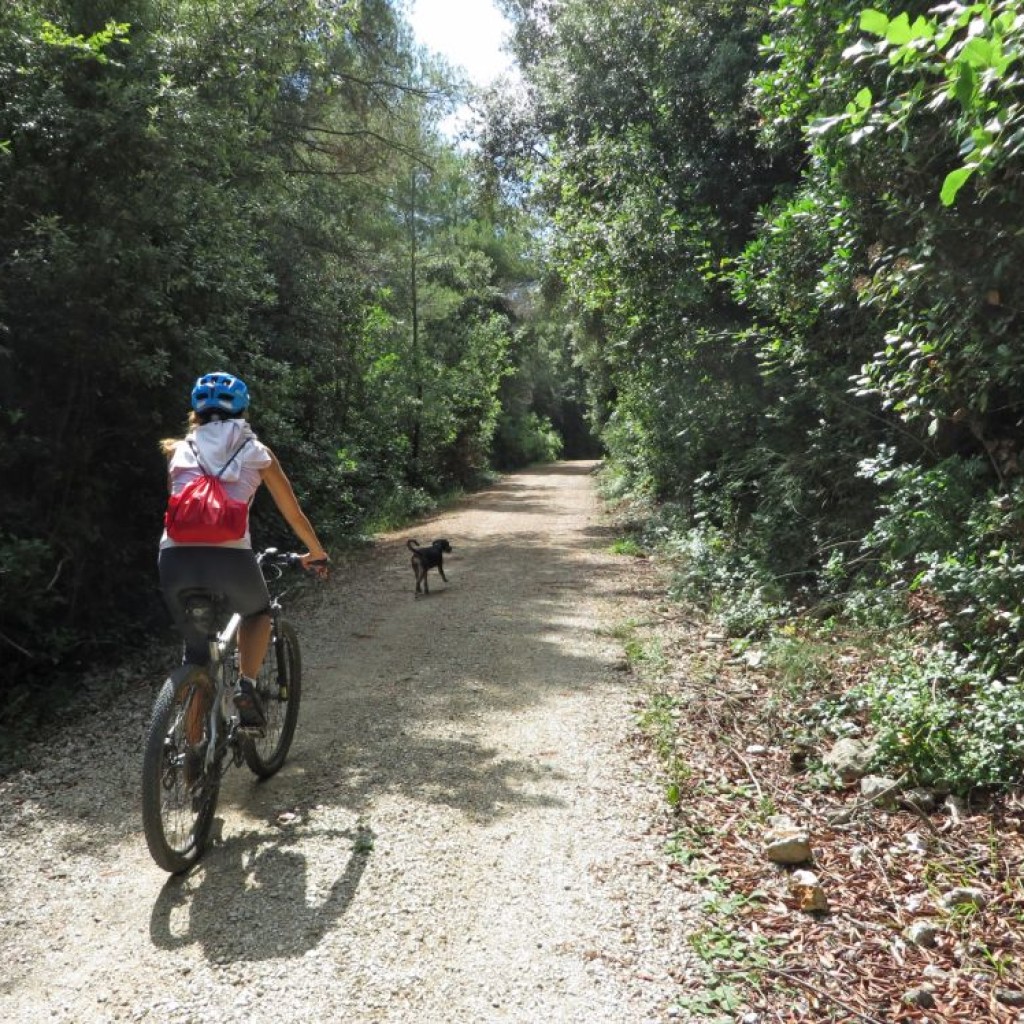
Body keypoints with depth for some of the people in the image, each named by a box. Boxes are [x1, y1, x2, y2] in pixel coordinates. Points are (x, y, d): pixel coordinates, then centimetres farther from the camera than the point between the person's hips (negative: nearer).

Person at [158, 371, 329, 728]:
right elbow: (294, 515, 23)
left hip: (174, 559, 2)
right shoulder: (256, 452, 17)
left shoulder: (179, 450, 21)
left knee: (195, 645, 25)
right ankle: (246, 685, 9)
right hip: (230, 559, -2)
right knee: (258, 611, 30)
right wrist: (317, 553, 38)